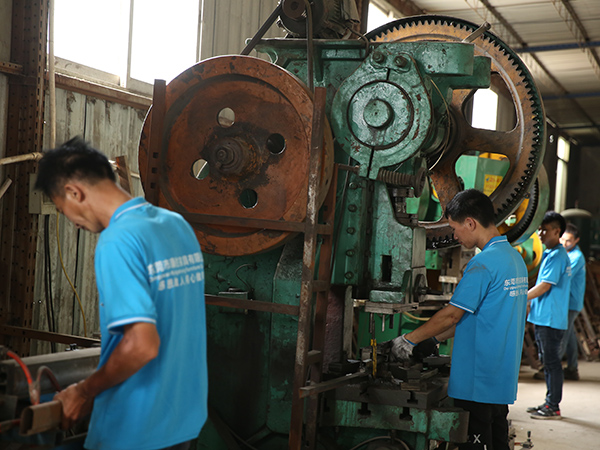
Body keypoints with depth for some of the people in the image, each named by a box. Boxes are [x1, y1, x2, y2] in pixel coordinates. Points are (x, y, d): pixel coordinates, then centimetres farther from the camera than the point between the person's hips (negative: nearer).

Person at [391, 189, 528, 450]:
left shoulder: (483, 263, -18)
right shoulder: (515, 258, 11)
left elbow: (452, 314, -15)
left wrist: (409, 340, -2)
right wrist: (435, 338, 17)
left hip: (477, 383, -9)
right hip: (503, 380, 9)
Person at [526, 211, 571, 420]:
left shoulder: (557, 256, -15)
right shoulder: (551, 254, 16)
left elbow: (544, 286, -18)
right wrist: (533, 308, 20)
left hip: (551, 319, -10)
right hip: (544, 318, 10)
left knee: (552, 362, -4)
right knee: (547, 362, 14)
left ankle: (553, 407, 2)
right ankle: (550, 403, 22)